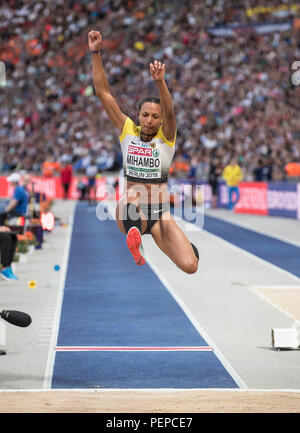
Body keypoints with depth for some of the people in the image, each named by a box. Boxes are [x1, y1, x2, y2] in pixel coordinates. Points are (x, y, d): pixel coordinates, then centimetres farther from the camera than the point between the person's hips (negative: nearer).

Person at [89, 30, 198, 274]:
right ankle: (134, 236, -13)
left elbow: (169, 111, -24)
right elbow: (104, 93, -2)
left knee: (190, 267, -14)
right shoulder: (128, 131, 3)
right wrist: (96, 54, -11)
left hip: (160, 214, 1)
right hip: (131, 213, -1)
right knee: (128, 200, -41)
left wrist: (160, 82, -43)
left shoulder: (166, 136, -2)